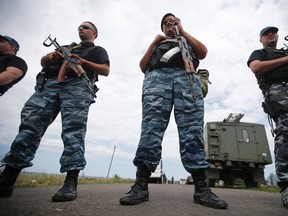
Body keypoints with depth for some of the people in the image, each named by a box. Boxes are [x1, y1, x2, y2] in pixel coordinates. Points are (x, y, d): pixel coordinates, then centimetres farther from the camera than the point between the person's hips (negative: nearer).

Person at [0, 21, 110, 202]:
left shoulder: (97, 50, 26)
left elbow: (106, 70, 8)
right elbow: (43, 62, 33)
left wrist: (83, 62, -7)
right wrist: (51, 57, 8)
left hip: (77, 86, -4)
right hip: (49, 83, 5)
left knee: (73, 130, -20)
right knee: (30, 124, -11)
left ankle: (71, 184, -24)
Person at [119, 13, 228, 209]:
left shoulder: (187, 41, 38)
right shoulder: (156, 44, 37)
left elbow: (203, 53, 15)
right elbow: (143, 66, 22)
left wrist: (182, 31, 19)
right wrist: (154, 42, 19)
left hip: (187, 77, 1)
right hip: (157, 77, 0)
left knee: (193, 129, -16)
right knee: (151, 128, -18)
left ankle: (202, 188, -15)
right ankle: (141, 186, -20)